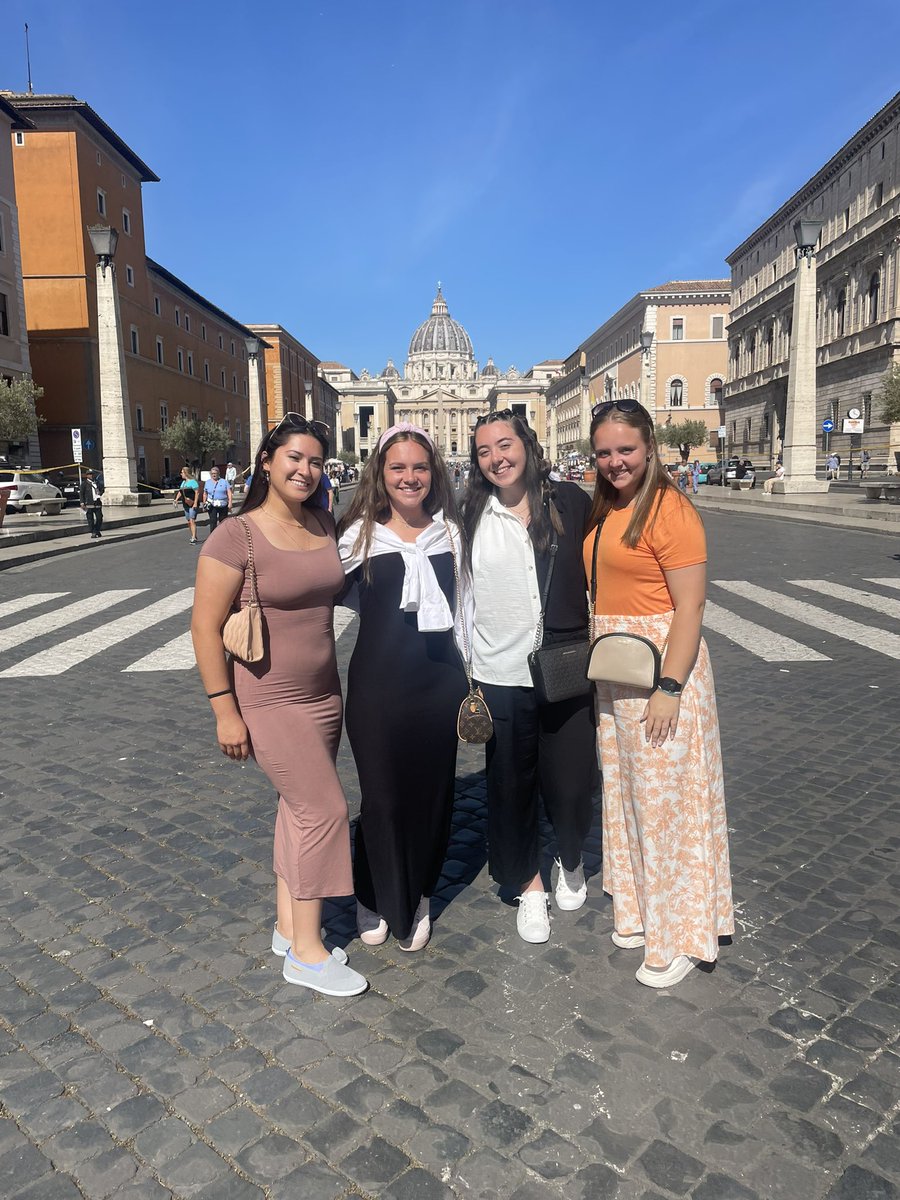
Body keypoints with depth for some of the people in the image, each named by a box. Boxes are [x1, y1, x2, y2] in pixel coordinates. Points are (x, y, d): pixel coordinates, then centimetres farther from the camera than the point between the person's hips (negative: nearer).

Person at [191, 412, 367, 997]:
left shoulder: (325, 526, 2)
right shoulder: (237, 537, -16)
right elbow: (206, 626, -14)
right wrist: (225, 711, -15)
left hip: (324, 692, 7)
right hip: (269, 700, -7)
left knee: (300, 808, 15)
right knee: (325, 809, -5)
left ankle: (289, 929, 32)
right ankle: (307, 951, 13)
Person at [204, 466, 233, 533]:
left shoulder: (224, 482, 4)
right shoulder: (208, 482, 10)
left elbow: (229, 493, 0)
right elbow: (205, 494, 17)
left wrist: (230, 503, -8)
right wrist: (204, 503, 11)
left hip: (223, 505, 0)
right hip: (212, 505, 0)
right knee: (213, 521, -10)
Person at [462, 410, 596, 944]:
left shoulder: (571, 502, -1)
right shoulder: (472, 515, 2)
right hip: (500, 675, 1)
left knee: (571, 786, 3)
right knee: (511, 788, 10)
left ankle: (572, 860, 37)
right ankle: (530, 885, 34)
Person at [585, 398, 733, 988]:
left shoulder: (669, 508, -15)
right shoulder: (604, 508, 10)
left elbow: (690, 607, -18)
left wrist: (669, 687, -22)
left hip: (662, 667, -8)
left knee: (668, 799, 2)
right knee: (627, 792, 18)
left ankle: (681, 936, 21)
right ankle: (642, 910, 37)